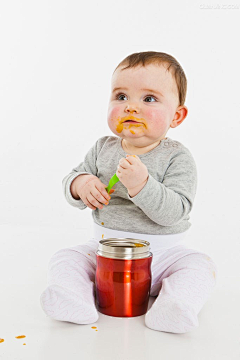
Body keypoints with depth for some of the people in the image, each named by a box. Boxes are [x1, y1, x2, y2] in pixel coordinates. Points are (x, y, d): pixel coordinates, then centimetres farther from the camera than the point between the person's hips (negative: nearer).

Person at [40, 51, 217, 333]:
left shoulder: (178, 158, -12)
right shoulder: (103, 149, 1)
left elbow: (174, 212, -23)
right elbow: (71, 180, 6)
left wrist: (142, 185, -38)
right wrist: (80, 185, -18)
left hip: (162, 253, -2)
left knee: (200, 266, -22)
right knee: (65, 259, -13)